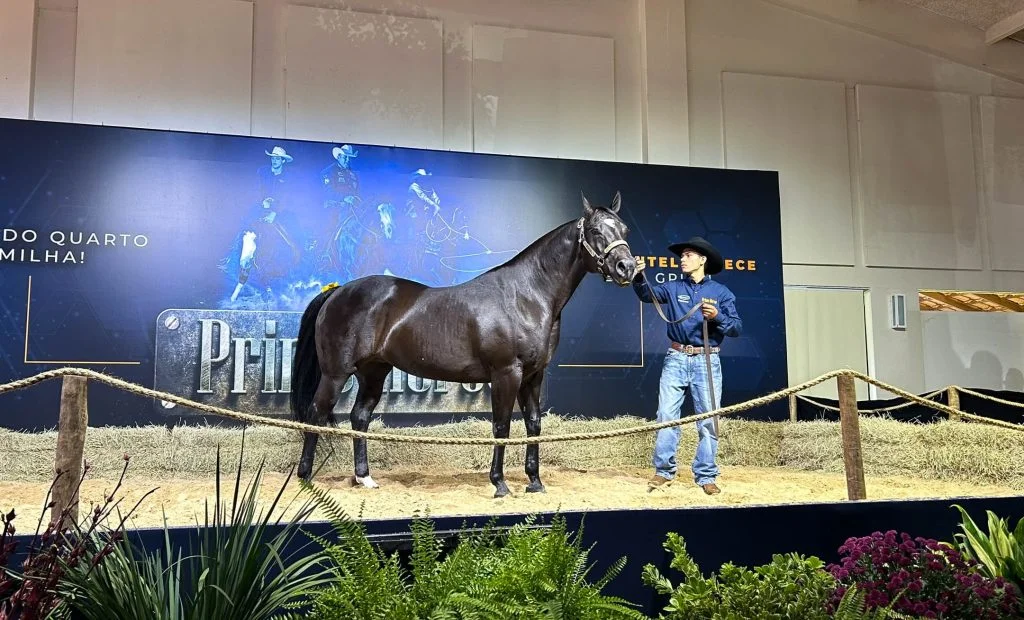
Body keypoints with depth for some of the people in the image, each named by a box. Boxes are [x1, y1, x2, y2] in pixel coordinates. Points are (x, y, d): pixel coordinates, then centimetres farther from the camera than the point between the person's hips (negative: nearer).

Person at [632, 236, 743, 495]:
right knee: (666, 415, 2)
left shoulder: (721, 292, 4)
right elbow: (648, 294, -11)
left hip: (707, 361, -1)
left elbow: (737, 328, -1)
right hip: (676, 359, 1)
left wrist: (717, 316, -19)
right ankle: (663, 470, 12)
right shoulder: (673, 287, 7)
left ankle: (706, 476, 14)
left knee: (708, 420, 4)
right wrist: (639, 277, -30)